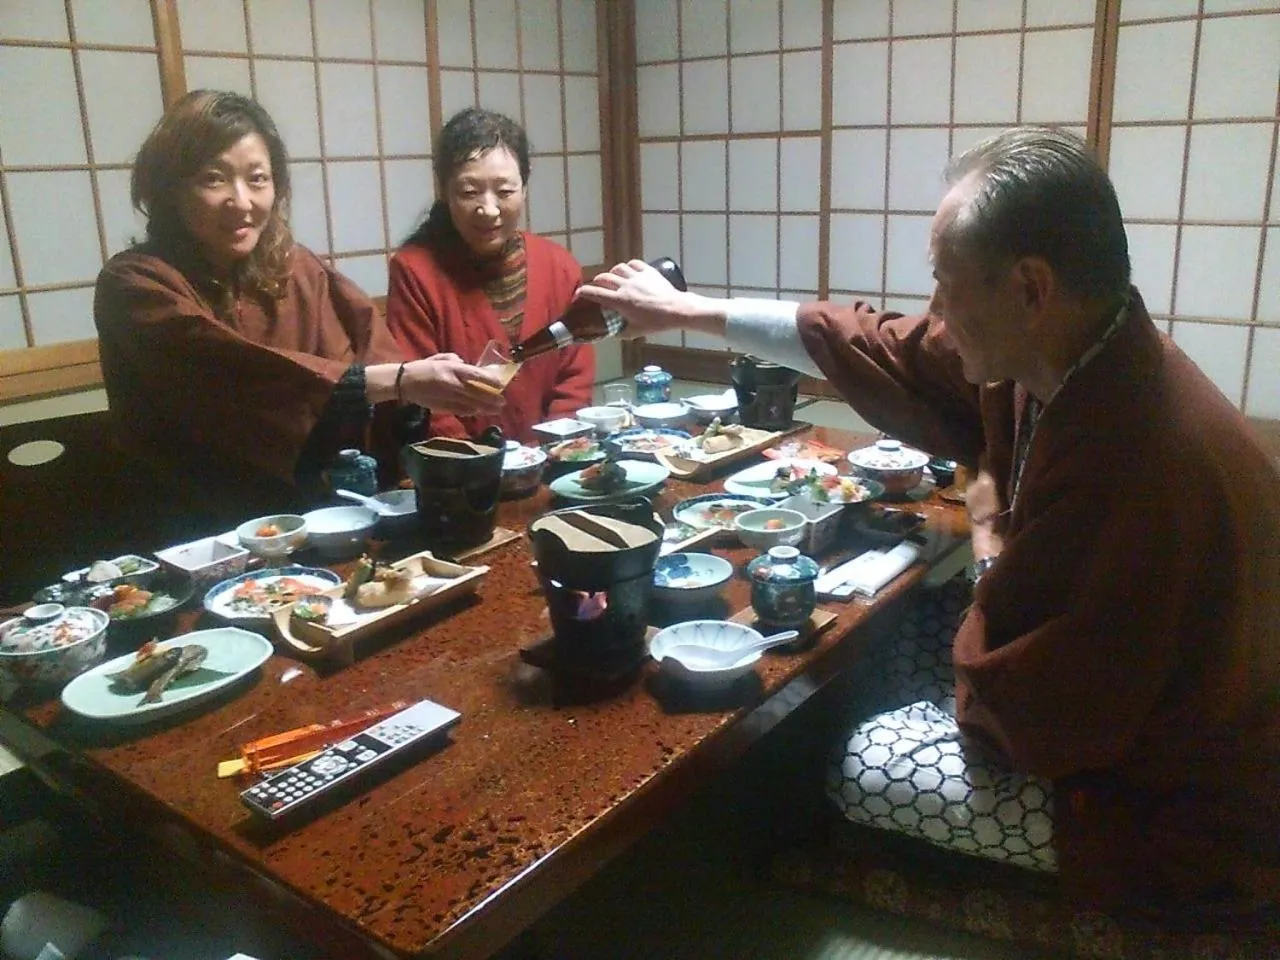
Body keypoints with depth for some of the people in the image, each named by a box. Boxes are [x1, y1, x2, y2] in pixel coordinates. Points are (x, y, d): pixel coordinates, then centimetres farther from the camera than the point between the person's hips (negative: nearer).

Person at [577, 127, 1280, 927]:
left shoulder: (1141, 467, -39)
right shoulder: (1065, 354, -11)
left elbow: (1006, 712, -30)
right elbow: (883, 353, 3)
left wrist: (992, 560, -10)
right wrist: (687, 312, 9)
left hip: (1183, 818, -7)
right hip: (1116, 718, 8)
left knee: (859, 767, -3)